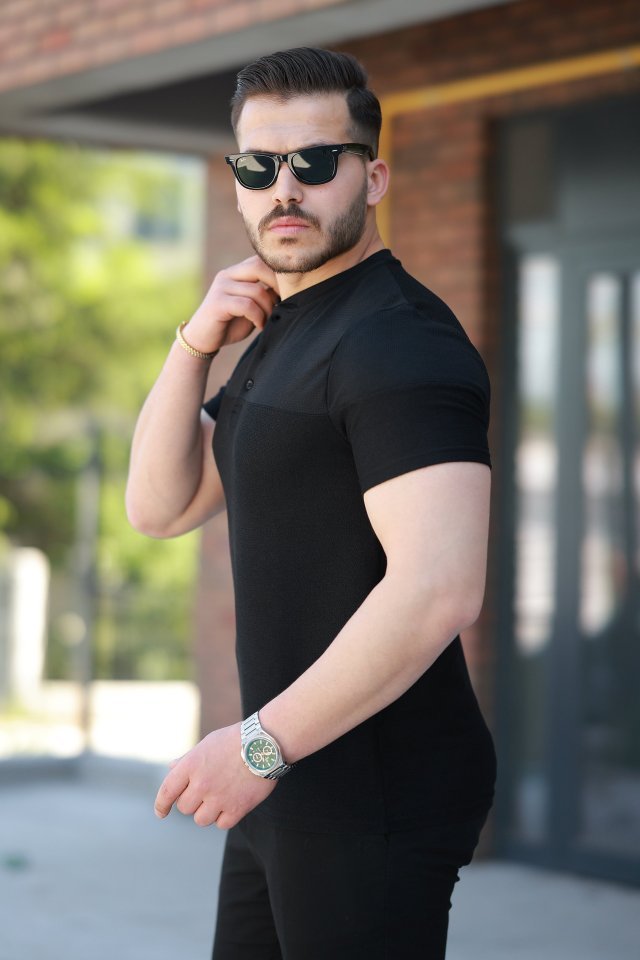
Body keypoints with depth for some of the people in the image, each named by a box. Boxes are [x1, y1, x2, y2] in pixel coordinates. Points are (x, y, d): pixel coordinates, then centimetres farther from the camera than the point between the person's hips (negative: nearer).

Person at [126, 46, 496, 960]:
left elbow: (438, 589, -28)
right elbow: (161, 506, 12)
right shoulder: (283, 337, 15)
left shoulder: (399, 339, -17)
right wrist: (196, 344, -2)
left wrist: (261, 742, -22)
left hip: (376, 798, -10)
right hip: (295, 779, 10)